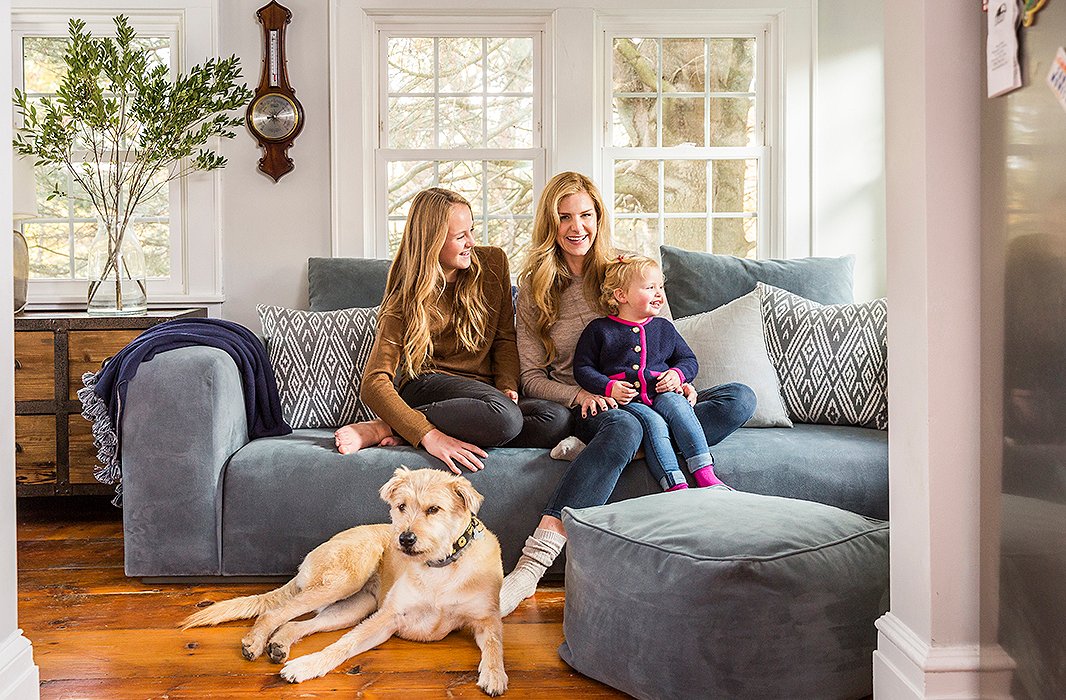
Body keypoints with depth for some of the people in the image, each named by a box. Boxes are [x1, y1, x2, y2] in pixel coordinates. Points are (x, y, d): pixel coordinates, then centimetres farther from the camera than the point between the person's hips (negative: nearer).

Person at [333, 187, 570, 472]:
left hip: (483, 389, 6)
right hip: (425, 387, -6)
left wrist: (507, 386, -10)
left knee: (558, 420, -27)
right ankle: (387, 426, -22)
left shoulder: (493, 263, 3)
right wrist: (429, 436, -34)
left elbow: (505, 336, 11)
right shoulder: (404, 300, -9)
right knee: (505, 416, -37)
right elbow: (374, 384, -19)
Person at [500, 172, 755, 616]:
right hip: (579, 408, -3)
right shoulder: (534, 285, 6)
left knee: (741, 399, -21)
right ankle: (533, 562, -50)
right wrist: (581, 395, -17)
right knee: (623, 427, -40)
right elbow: (532, 377, 4)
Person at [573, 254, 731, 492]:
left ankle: (705, 474, -38)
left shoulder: (663, 327, 20)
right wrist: (609, 387, -11)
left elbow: (689, 359, 25)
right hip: (626, 400, -3)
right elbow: (583, 368, 6)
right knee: (653, 423, -32)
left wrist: (678, 374, 1)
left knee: (676, 404, -31)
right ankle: (675, 485, -44)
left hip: (661, 393, 3)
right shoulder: (599, 329, 8)